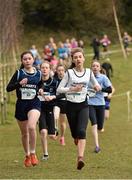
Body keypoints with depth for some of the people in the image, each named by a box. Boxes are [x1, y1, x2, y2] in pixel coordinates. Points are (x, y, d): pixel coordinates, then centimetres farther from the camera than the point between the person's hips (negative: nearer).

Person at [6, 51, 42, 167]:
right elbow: (8, 88, -3)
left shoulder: (39, 74, 4)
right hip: (21, 104, 1)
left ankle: (33, 153, -13)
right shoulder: (19, 73, 0)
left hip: (34, 103, -1)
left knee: (31, 127, -27)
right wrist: (19, 83, -18)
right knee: (24, 133, 11)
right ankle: (27, 156, 30)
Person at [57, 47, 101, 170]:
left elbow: (95, 83, 23)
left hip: (83, 105, 0)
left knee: (81, 131, -19)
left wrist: (97, 87, -2)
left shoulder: (88, 72, 5)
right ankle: (80, 150, 39)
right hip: (71, 105, 0)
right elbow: (59, 89, -4)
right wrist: (72, 89, -18)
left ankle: (80, 158, -30)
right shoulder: (69, 73, -2)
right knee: (75, 133, 8)